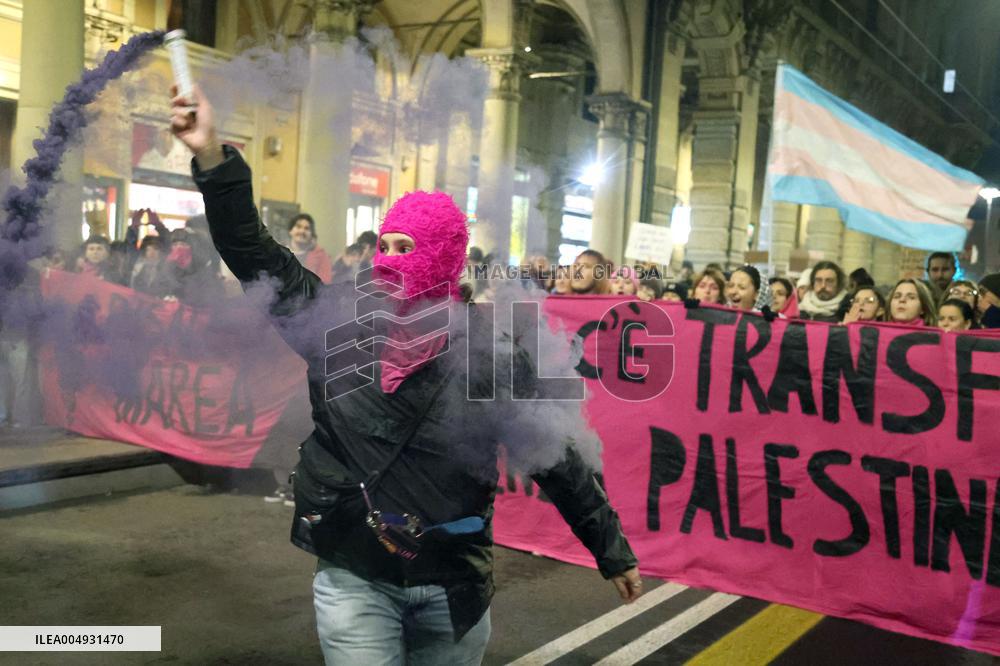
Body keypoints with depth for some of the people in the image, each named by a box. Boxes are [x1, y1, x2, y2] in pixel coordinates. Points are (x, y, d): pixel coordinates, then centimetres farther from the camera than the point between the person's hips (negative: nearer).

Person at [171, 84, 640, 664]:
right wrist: (212, 157, -18)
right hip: (352, 581, 1)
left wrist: (613, 551, 3)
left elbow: (558, 460, -3)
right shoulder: (340, 321, -5)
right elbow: (256, 255, -7)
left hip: (453, 589, 0)